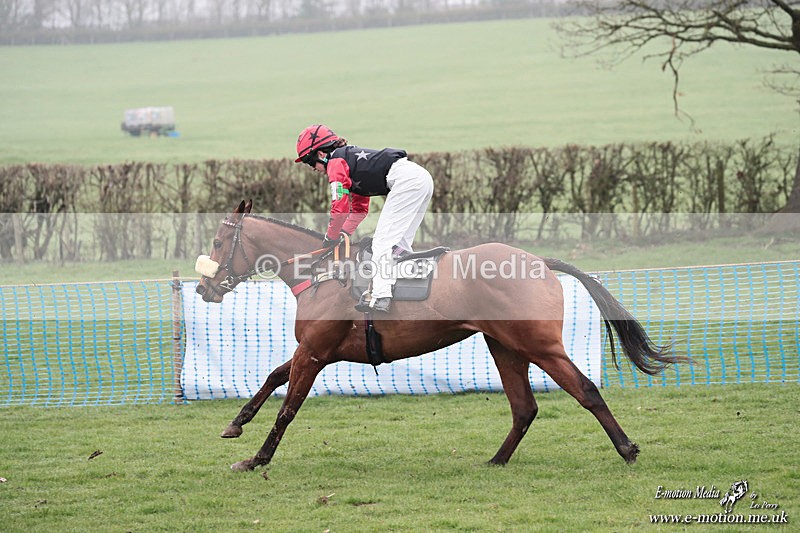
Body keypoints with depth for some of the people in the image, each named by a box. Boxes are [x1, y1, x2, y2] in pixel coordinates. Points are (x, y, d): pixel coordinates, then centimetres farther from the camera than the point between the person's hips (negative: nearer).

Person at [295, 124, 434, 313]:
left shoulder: (336, 161, 2)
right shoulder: (350, 158, 31)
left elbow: (340, 206, -4)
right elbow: (359, 209, 34)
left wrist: (330, 239, 8)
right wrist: (342, 234, 25)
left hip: (405, 179, -10)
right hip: (424, 178, 10)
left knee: (383, 240, -11)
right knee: (399, 244, 13)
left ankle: (380, 297, -18)